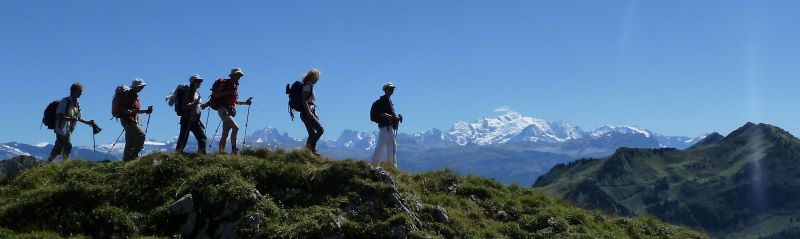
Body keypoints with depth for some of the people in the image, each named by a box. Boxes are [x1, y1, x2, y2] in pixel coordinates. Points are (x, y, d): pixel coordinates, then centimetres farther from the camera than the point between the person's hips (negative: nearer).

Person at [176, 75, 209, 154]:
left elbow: (200, 107, 22)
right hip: (187, 120, -8)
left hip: (196, 121, 8)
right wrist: (194, 103, -29)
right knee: (183, 139, -3)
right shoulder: (188, 93, -9)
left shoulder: (197, 93, 17)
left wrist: (208, 103, 11)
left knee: (202, 138, 2)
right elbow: (184, 106, -19)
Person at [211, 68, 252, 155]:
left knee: (225, 134, 5)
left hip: (230, 111, 8)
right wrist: (228, 92, -20)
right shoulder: (225, 83, -5)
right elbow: (216, 95, -13)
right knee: (235, 127, -21)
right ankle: (234, 149, -21)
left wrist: (245, 102, 14)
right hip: (223, 109, -8)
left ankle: (221, 152, 6)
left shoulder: (235, 86, 17)